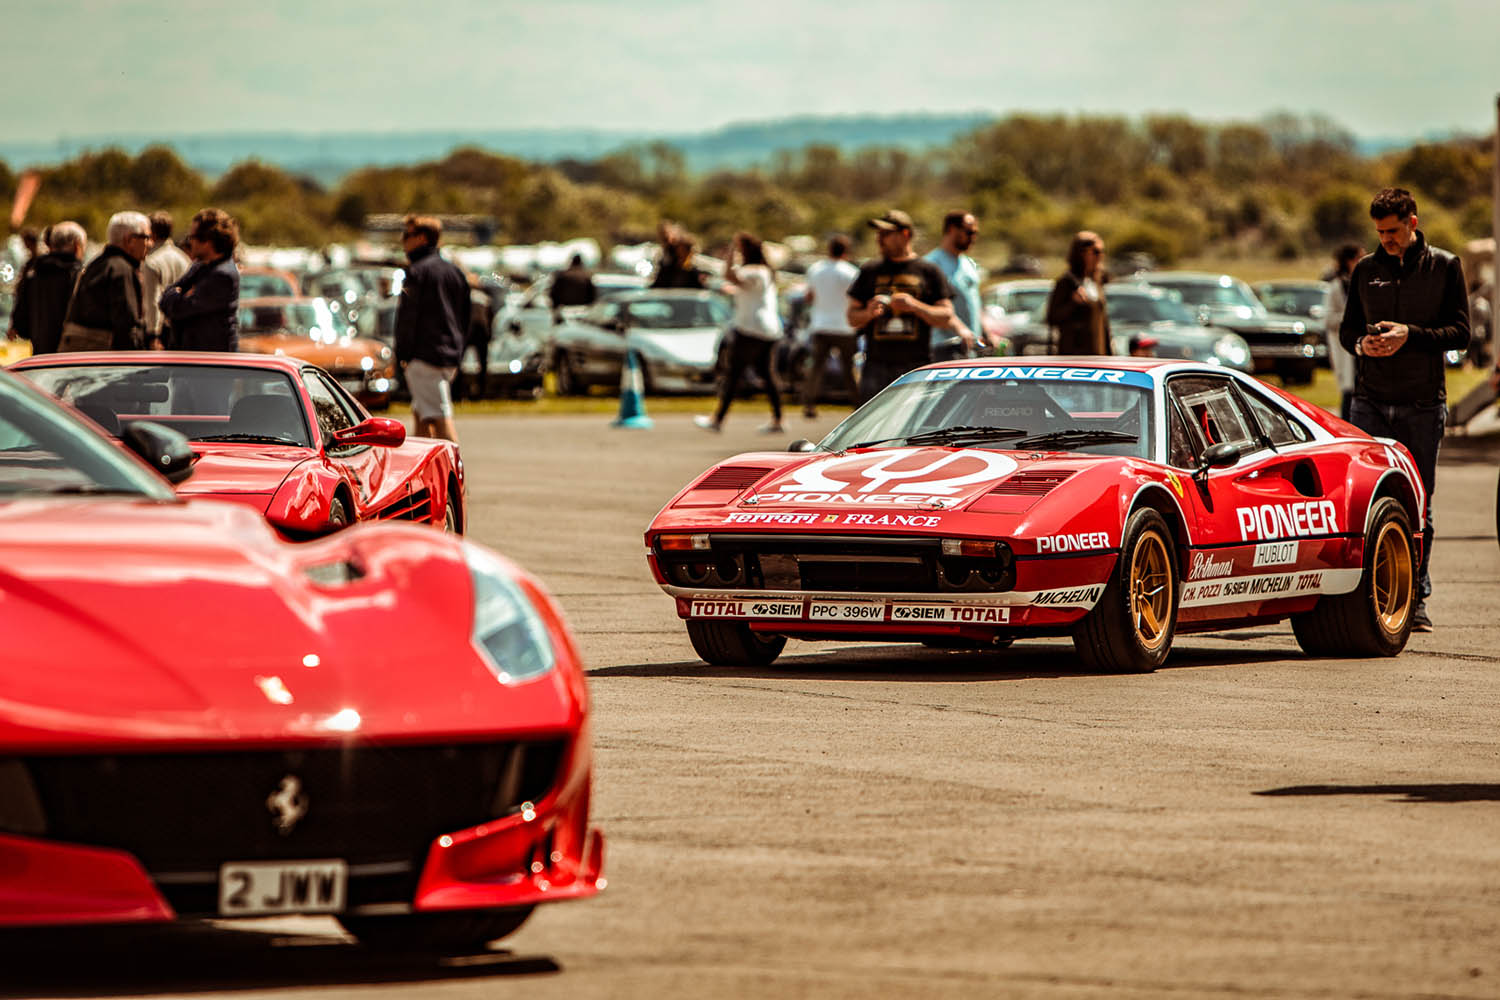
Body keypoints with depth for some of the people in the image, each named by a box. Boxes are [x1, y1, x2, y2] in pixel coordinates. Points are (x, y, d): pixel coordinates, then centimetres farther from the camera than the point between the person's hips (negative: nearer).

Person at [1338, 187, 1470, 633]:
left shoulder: (1445, 267, 3)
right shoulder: (1366, 270, 11)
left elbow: (1460, 331, -1)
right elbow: (1347, 327, 15)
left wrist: (1409, 336, -16)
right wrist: (1361, 343, -8)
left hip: (1423, 404, -1)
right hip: (1371, 401, 2)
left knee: (1418, 507, 2)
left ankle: (1417, 600, 10)